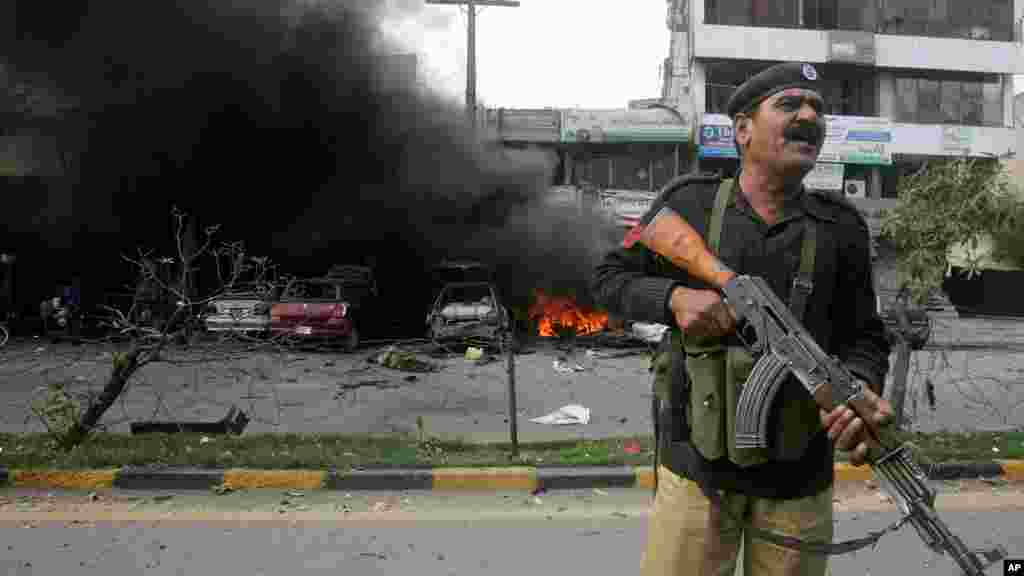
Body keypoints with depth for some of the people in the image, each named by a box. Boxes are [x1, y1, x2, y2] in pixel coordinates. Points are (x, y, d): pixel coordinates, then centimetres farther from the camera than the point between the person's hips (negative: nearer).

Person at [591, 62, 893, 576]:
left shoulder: (840, 227, 0)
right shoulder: (688, 202, -3)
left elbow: (862, 336, 5)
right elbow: (608, 277, 4)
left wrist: (863, 392, -17)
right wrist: (674, 298, -15)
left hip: (799, 477, 2)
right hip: (696, 464, -1)